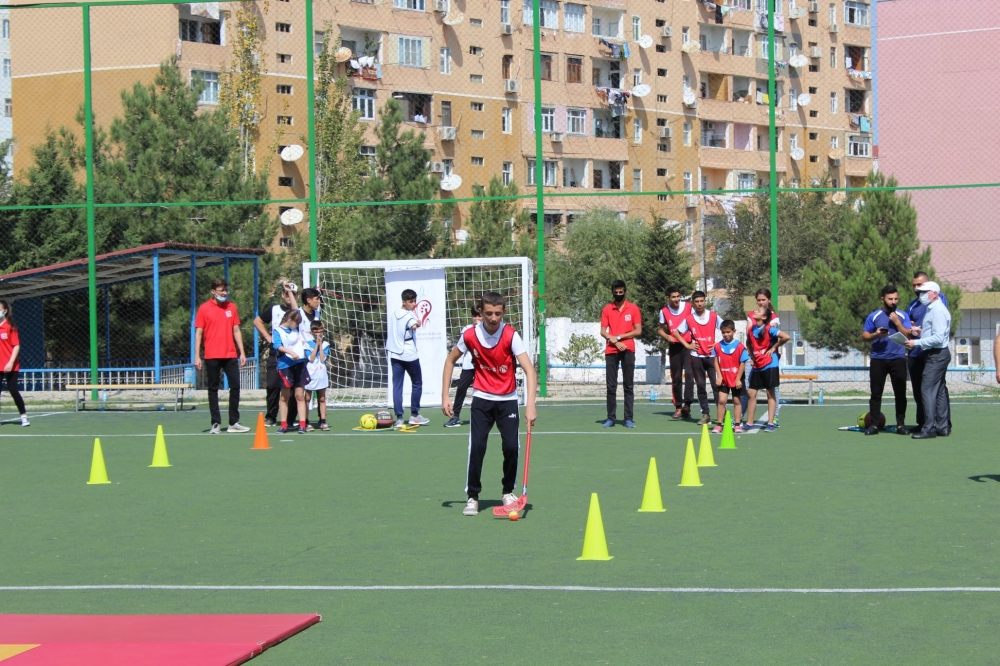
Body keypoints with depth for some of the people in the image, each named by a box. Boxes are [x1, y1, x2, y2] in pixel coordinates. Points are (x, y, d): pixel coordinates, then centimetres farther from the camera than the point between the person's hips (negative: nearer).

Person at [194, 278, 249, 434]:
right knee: (213, 389, 3)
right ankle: (216, 423, 8)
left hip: (231, 355, 3)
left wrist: (242, 352, 7)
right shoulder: (204, 308, -1)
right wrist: (197, 356, -5)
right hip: (212, 356, -3)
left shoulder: (232, 307, 8)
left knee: (235, 387, 0)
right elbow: (198, 333, 0)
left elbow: (236, 331, 12)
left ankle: (234, 423, 7)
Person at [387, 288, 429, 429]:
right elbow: (414, 326, -35)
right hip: (409, 355, -6)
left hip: (395, 354, 6)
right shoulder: (409, 315, -13)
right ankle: (414, 415, 14)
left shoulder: (395, 313, 9)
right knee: (417, 383, 11)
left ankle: (399, 418, -4)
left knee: (397, 386, 2)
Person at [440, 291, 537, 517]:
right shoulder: (470, 335, -11)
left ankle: (508, 492, 17)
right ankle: (472, 497, 2)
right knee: (476, 446, -11)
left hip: (507, 399, -1)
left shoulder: (511, 335, -18)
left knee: (511, 446, -8)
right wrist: (445, 396, 0)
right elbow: (450, 360, 6)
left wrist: (530, 405, -38)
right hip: (482, 398, 1)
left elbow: (529, 370, -26)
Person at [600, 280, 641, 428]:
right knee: (611, 386, 1)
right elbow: (603, 332, 3)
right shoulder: (607, 309, 8)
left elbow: (638, 331, 0)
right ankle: (611, 418, 4)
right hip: (611, 351, 1)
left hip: (628, 350, -1)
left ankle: (629, 418, 2)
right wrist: (615, 341, -12)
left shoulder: (633, 309, 4)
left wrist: (619, 337, -9)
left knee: (628, 386, 0)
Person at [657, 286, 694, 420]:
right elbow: (660, 330, 11)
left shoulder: (688, 307, -4)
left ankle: (687, 404, -17)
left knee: (689, 373, -18)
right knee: (676, 378, 6)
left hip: (688, 345, -2)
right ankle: (678, 407, 15)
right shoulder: (664, 311, 0)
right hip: (674, 347, 2)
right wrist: (667, 336, -9)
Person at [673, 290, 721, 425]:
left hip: (711, 355, -1)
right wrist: (687, 345, 1)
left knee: (716, 384, -6)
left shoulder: (714, 316, 1)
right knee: (700, 385, 4)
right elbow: (675, 332, 9)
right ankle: (705, 414, 10)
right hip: (696, 356, 1)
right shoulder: (689, 319, 2)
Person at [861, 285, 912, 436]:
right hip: (878, 359, 0)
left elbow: (908, 335, -3)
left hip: (898, 359, 0)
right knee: (876, 393, 1)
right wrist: (875, 335, -15)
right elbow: (864, 336, 4)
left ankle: (900, 424, 7)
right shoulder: (873, 316, 4)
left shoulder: (903, 316, 6)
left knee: (900, 393, 1)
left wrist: (897, 322, -11)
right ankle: (874, 425, 5)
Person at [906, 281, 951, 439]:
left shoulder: (938, 310, -17)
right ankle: (943, 427, 18)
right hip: (934, 355, 11)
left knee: (928, 390, -12)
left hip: (936, 355, -11)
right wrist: (920, 331, 6)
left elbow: (938, 337, -23)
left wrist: (917, 343, -21)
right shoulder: (931, 309, 14)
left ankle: (929, 429, -12)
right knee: (940, 391, 13)